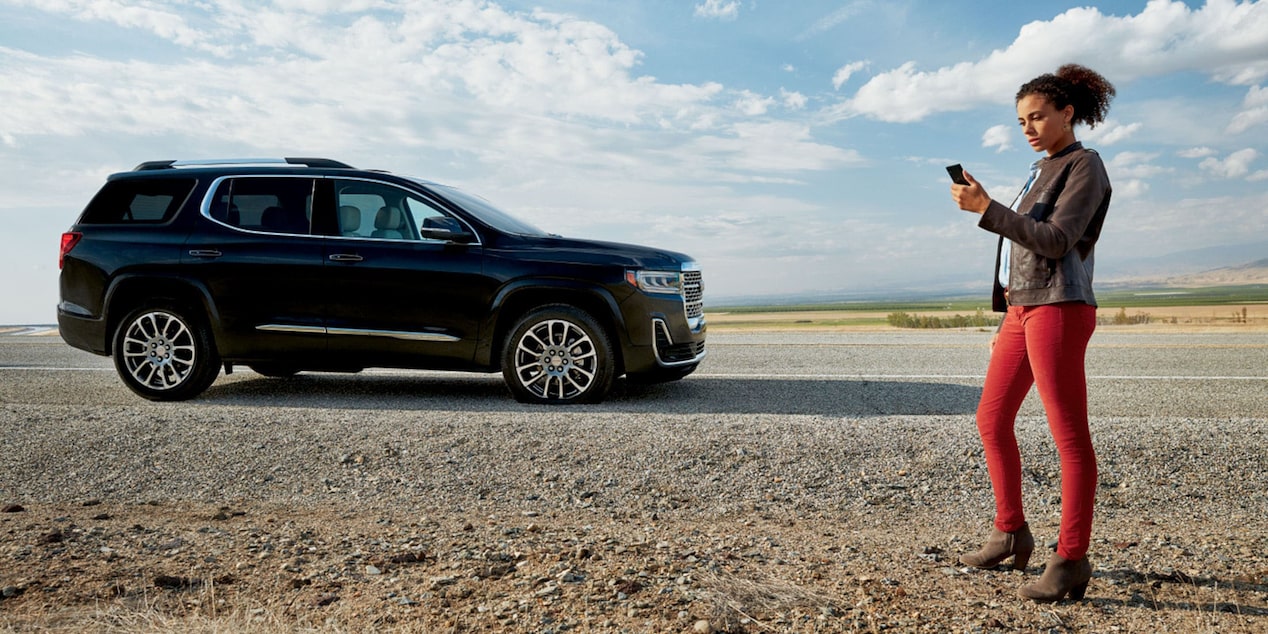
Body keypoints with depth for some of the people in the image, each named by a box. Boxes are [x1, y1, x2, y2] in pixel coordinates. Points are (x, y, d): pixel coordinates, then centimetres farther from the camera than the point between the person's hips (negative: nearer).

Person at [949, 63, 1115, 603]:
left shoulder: (1085, 167, -4)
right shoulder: (1044, 172, 21)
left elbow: (1056, 242, -17)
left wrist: (986, 208, -22)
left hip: (1058, 311, -9)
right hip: (1023, 310, 9)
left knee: (1070, 436, -5)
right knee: (991, 420, 11)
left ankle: (1071, 559, 1)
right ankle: (1010, 532, 22)